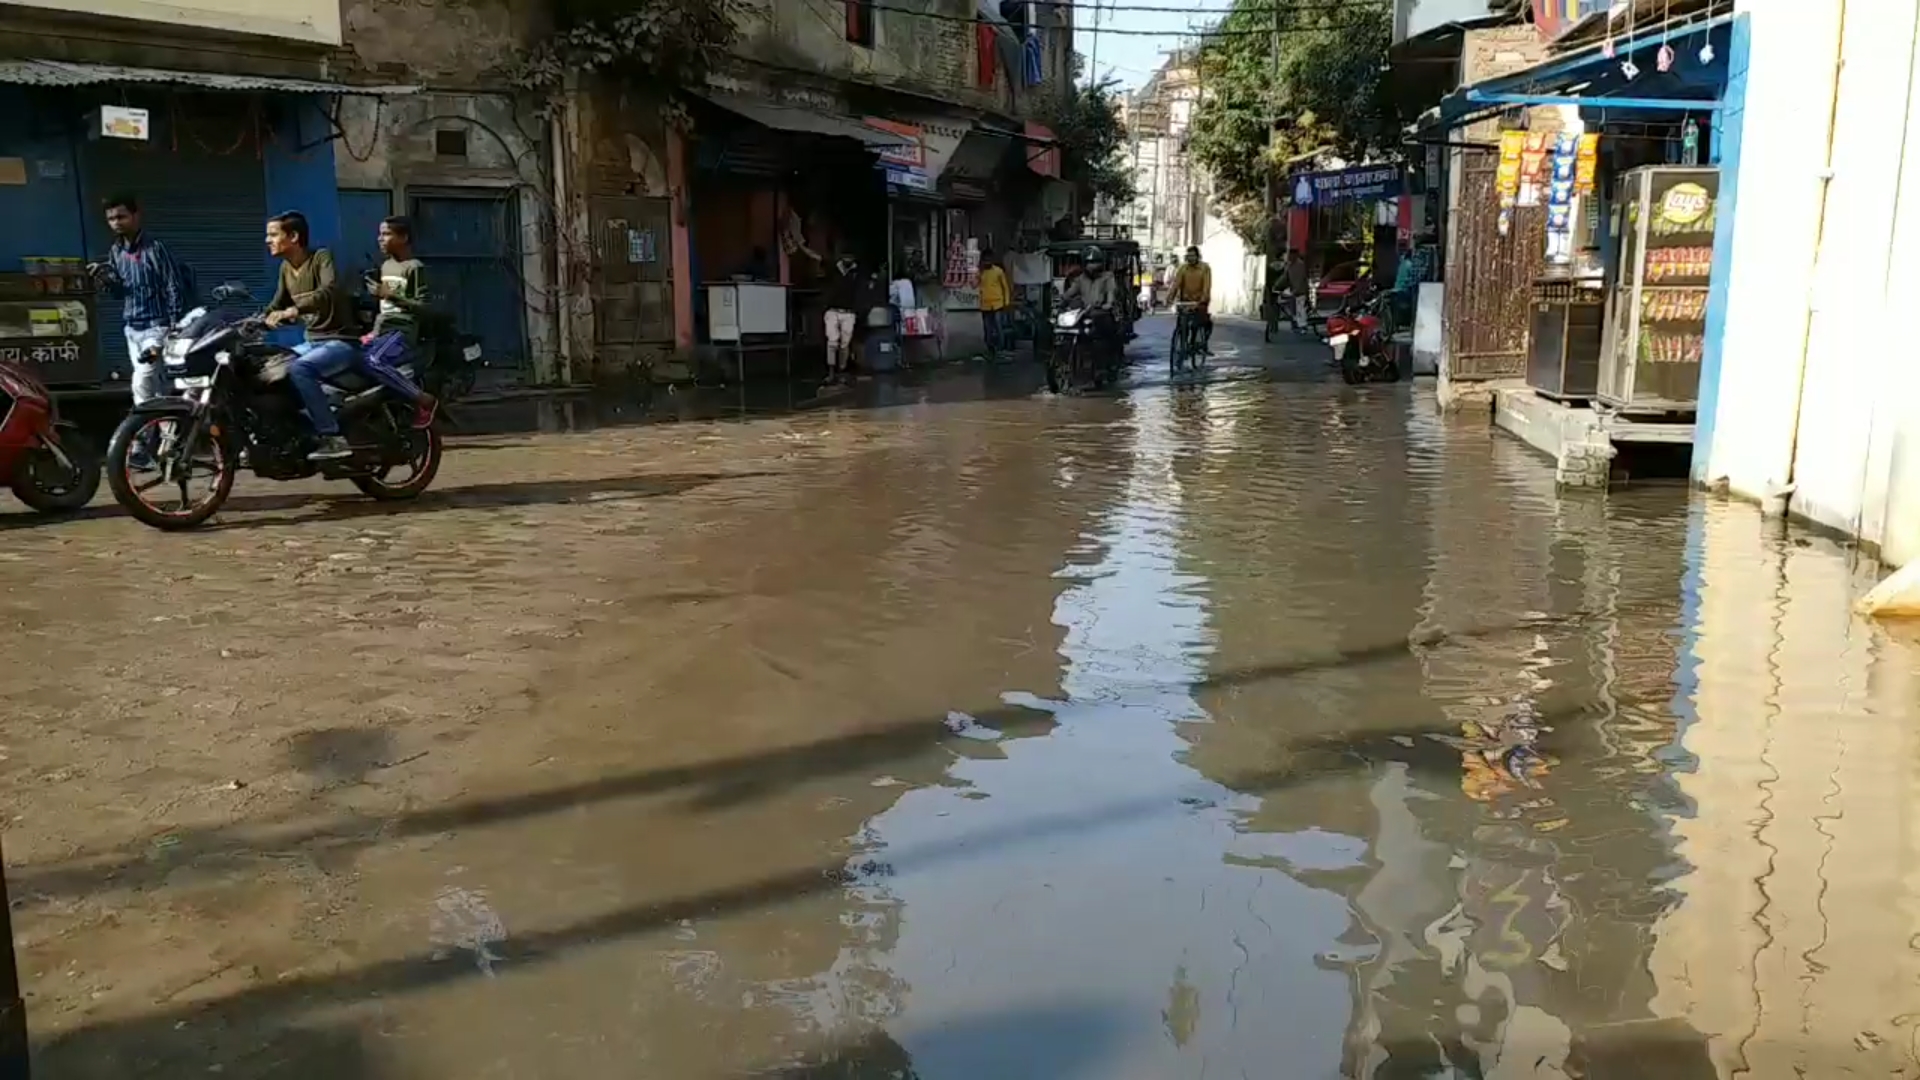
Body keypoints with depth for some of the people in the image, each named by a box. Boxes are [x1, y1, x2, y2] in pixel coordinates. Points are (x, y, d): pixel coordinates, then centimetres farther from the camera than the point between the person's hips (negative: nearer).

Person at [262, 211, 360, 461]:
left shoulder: (322, 257, -12)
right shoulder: (286, 268, 12)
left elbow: (330, 291, -32)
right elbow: (276, 307, 20)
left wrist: (294, 310, -44)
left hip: (341, 341, -9)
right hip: (312, 342, 9)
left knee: (298, 369, -32)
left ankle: (333, 438, -31)